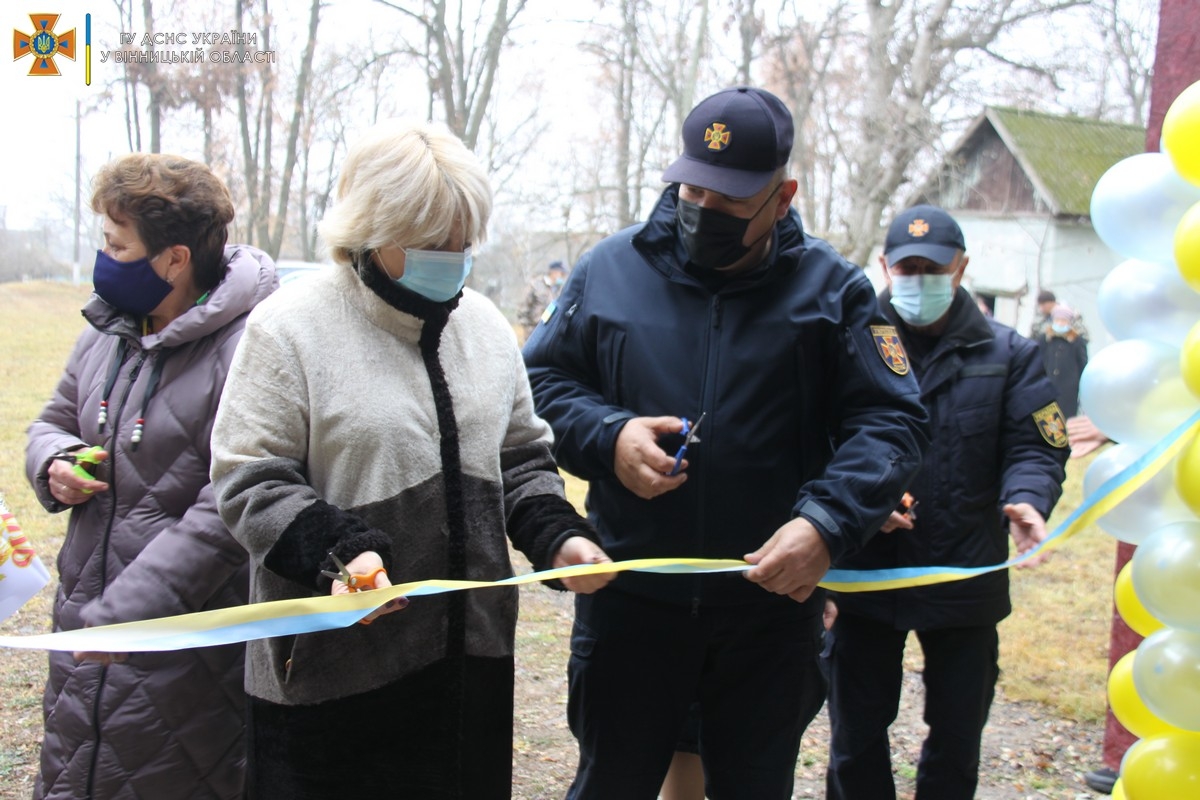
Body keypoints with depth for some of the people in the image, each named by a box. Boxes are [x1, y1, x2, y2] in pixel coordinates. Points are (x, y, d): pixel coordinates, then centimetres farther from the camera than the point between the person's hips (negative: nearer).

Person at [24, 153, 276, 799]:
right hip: (85, 625, 7)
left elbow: (231, 510, -25)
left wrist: (123, 612, -24)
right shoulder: (106, 333, 6)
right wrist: (53, 463, -2)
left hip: (187, 644, -7)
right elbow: (56, 421, 23)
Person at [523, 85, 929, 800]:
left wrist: (828, 525, -20)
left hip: (774, 604, 0)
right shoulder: (610, 270, 1)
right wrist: (608, 436, -13)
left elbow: (889, 421, -3)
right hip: (629, 603, 1)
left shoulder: (831, 287, -1)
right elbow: (543, 379, 8)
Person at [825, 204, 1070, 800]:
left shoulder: (1007, 354, 4)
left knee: (957, 740, 16)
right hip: (864, 577, -1)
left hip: (966, 581, 1)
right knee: (856, 740, 13)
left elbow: (1036, 448, 0)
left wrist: (1025, 500, -21)